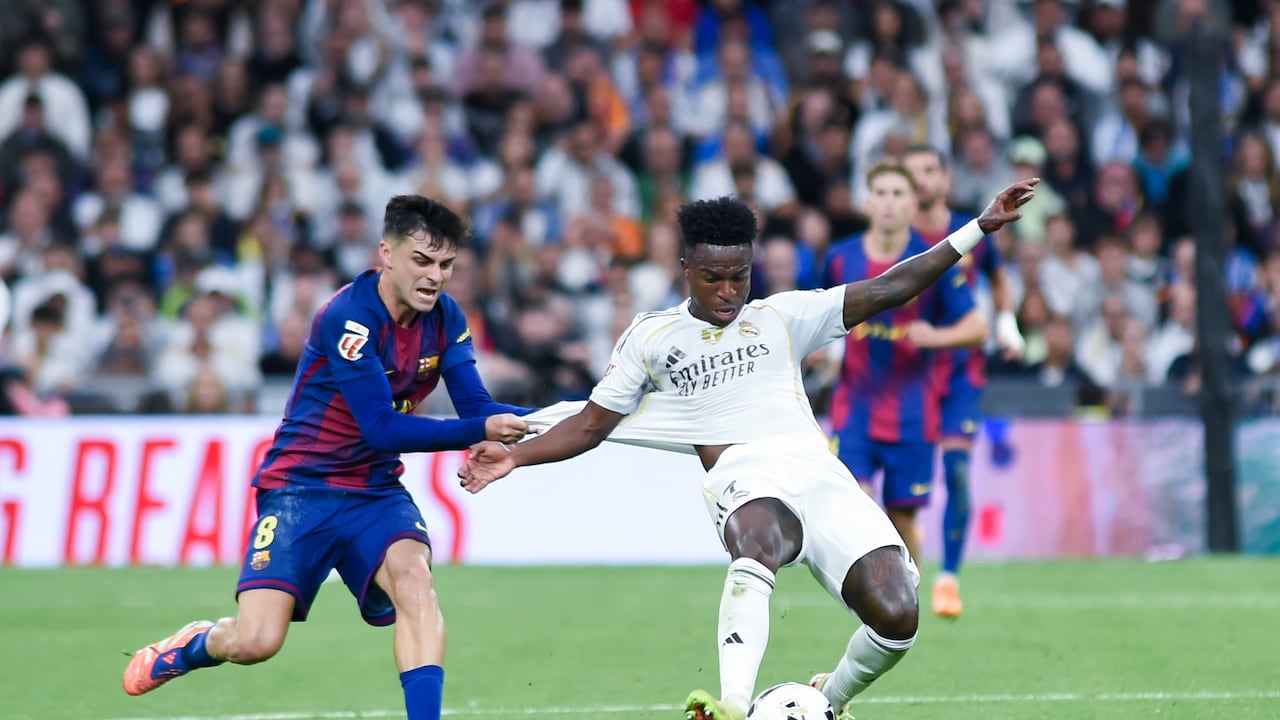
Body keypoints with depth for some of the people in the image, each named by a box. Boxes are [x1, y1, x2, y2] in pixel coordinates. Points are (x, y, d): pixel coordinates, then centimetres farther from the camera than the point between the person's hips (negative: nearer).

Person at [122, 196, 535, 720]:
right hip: (302, 487, -5)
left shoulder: (444, 317, -1)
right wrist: (479, 432, -30)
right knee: (254, 644, -12)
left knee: (414, 577, -28)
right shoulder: (349, 317, -22)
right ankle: (193, 646, 25)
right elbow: (382, 428, -25)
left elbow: (477, 407, -3)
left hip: (376, 491, 5)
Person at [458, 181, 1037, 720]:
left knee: (896, 615, -17)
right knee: (759, 542, -42)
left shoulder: (781, 318, 20)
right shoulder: (649, 338, 20)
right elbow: (591, 426, 24)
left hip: (819, 472, 2)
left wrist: (982, 227, 10)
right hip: (742, 476, -2)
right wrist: (513, 456, 11)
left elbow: (886, 290, 16)